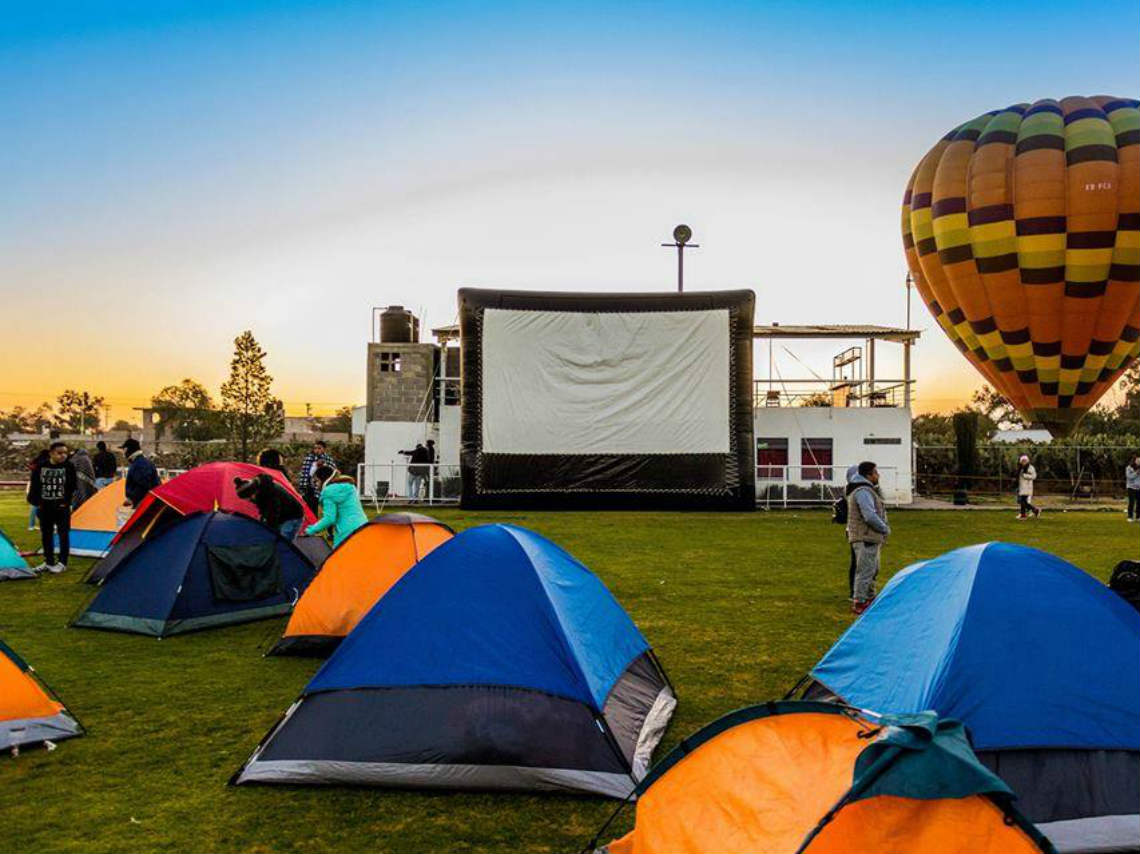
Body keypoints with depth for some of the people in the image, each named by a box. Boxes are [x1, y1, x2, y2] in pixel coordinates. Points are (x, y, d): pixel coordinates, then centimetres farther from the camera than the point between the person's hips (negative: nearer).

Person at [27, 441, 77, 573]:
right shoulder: (41, 466, -3)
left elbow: (72, 487, -5)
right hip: (45, 506, 3)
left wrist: (66, 502, -11)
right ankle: (49, 562, 24)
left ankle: (62, 563, 9)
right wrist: (35, 501, -2)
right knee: (46, 535, 12)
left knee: (63, 534, 1)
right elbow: (35, 486, 3)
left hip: (62, 507, -3)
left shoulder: (69, 467, -7)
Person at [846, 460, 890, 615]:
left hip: (870, 538, 11)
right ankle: (859, 603, -1)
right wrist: (885, 529, -12)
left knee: (873, 570, 21)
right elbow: (870, 517, -26)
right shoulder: (863, 492, -20)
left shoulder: (867, 490, 14)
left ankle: (870, 598, 32)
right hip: (865, 538, -11)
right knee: (865, 570, -6)